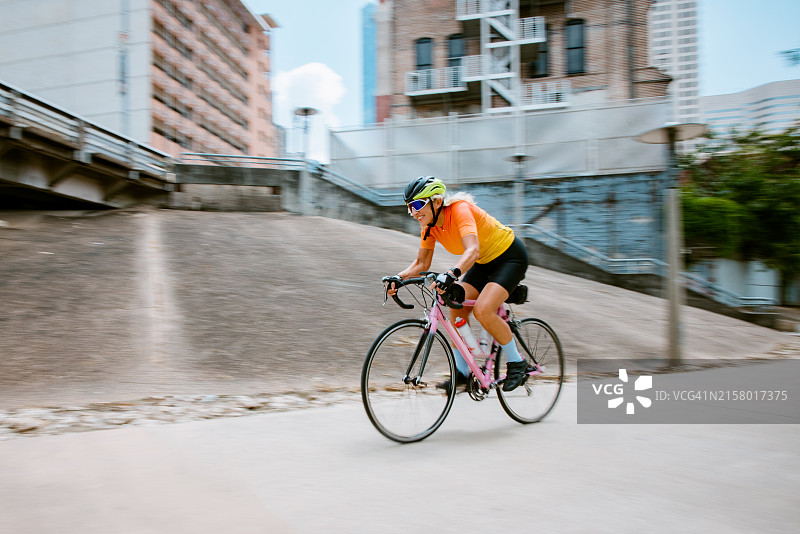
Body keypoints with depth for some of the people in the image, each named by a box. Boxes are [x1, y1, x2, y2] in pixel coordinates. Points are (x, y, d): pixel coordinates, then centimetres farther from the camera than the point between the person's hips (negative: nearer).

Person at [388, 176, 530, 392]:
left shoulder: (460, 209, -30)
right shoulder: (430, 225, -7)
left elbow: (472, 250, -44)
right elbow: (421, 263, 0)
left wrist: (451, 274, -61)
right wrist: (399, 278, -17)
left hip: (510, 256, -8)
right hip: (485, 263, 8)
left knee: (483, 310, -23)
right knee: (457, 308, -5)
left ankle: (517, 363, -2)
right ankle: (462, 371, 10)